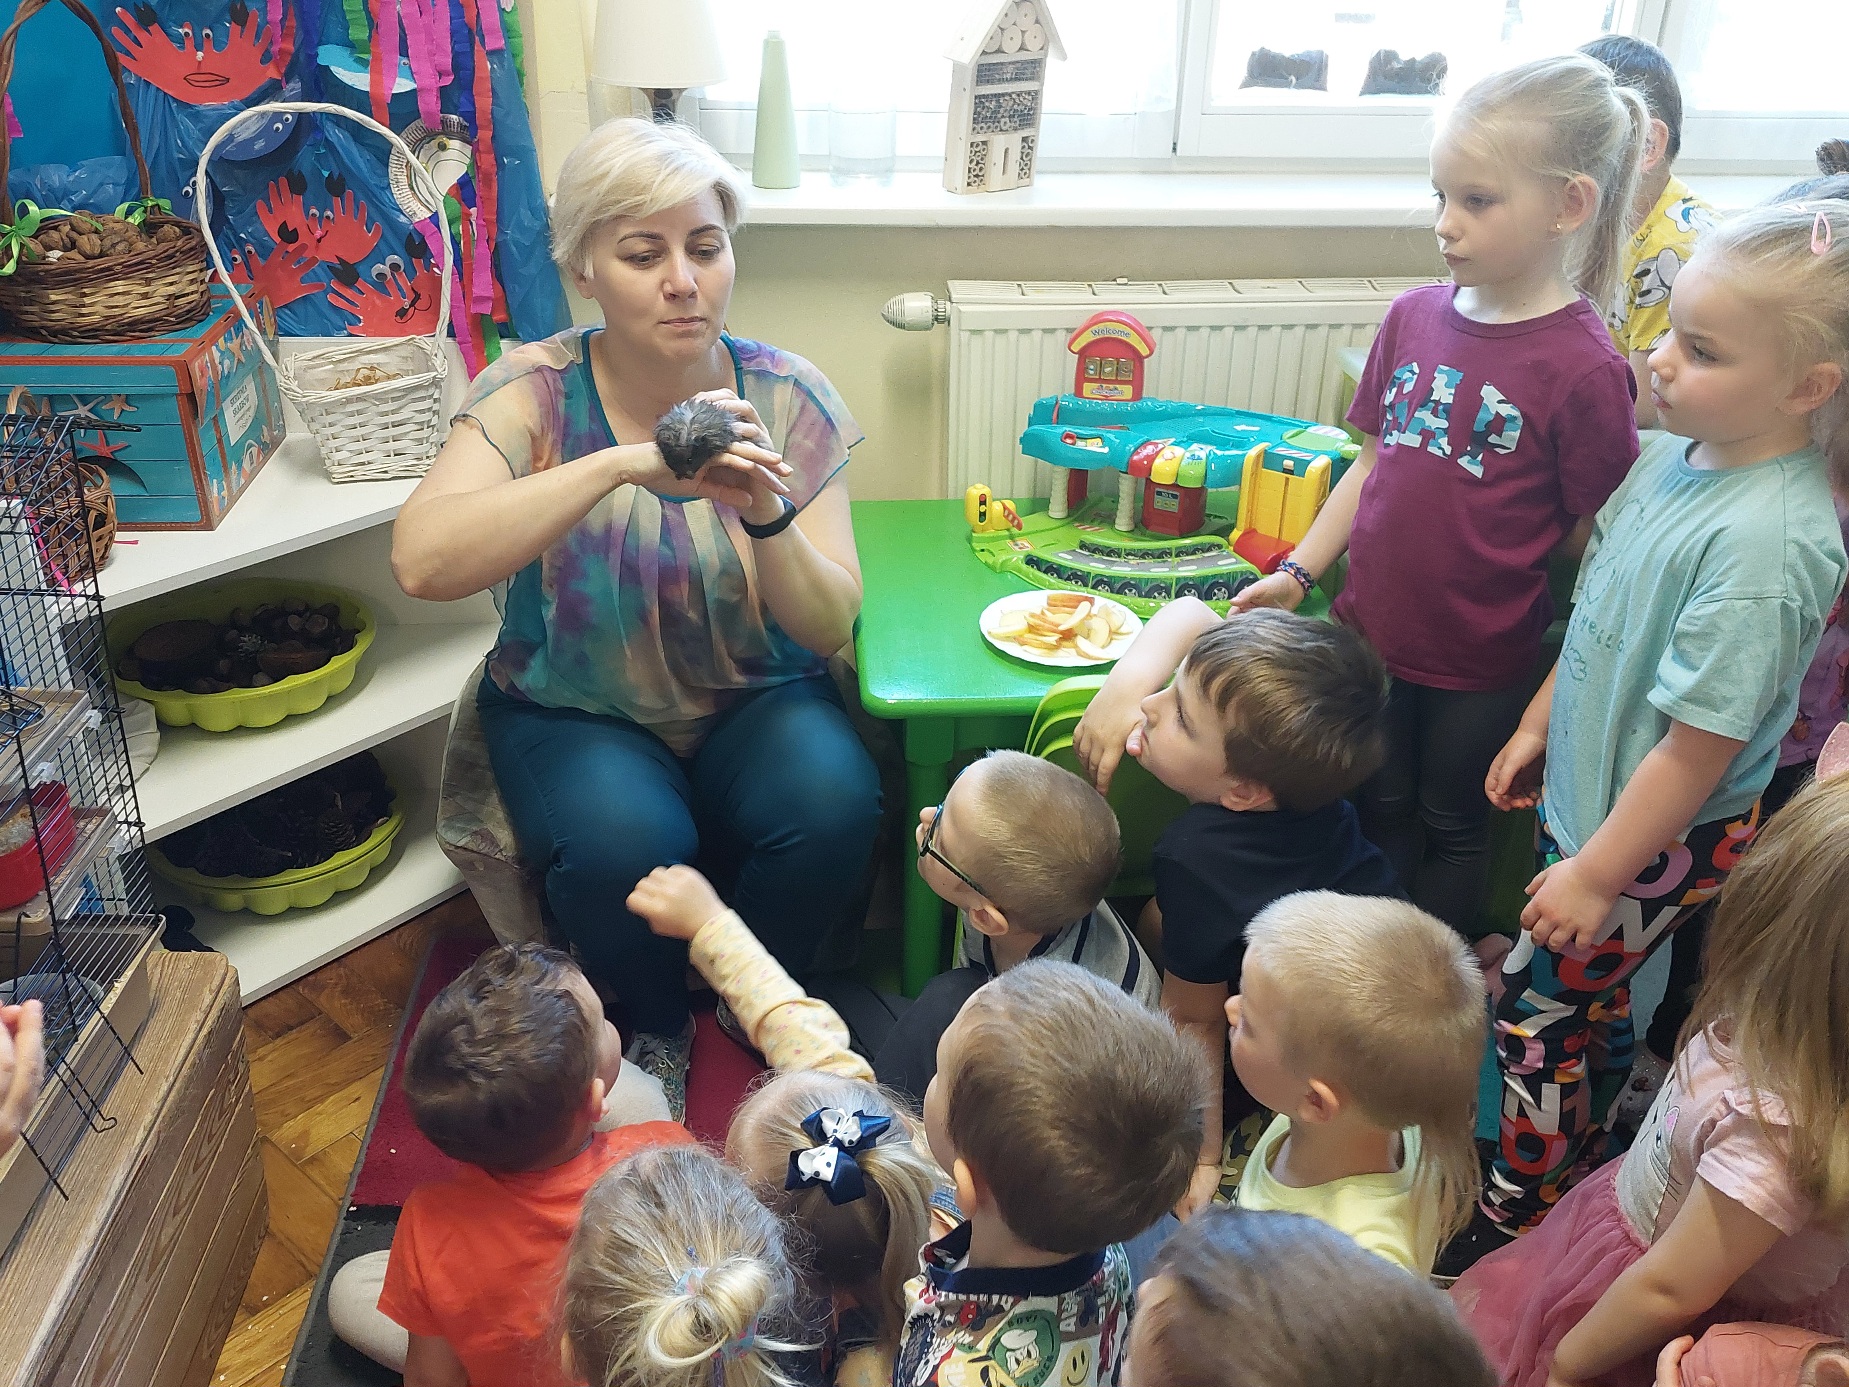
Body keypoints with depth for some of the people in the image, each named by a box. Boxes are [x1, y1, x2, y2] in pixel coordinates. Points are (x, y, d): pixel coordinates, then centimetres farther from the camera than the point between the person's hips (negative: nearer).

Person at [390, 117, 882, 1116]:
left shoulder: (786, 398, -8)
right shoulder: (536, 394, -12)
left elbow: (831, 626, -10)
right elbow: (422, 563, -30)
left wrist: (768, 516, -31)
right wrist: (624, 463, -38)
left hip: (755, 698, 2)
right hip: (575, 708, -1)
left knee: (832, 805, -28)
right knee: (625, 843, -32)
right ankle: (656, 1028, 4)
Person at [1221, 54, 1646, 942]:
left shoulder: (1583, 369, -19)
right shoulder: (1414, 316, -2)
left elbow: (1597, 542, -14)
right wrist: (1300, 572, 3)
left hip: (1479, 666, -5)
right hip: (1372, 632, 5)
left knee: (1450, 832, 16)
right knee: (1378, 816, 22)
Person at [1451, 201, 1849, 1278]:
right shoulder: (1681, 455, -4)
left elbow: (1699, 743, -27)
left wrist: (1597, 873, -19)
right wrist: (1540, 726, 16)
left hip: (1660, 838, -8)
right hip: (1593, 792, 8)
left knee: (1542, 1006, 7)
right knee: (1591, 1002, 25)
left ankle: (1519, 1216, 32)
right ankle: (1578, 1168, 50)